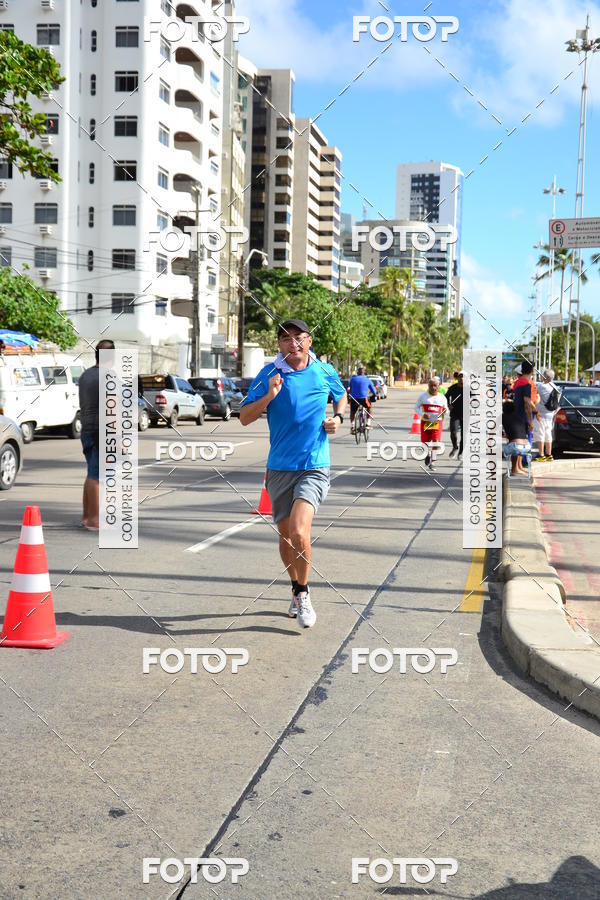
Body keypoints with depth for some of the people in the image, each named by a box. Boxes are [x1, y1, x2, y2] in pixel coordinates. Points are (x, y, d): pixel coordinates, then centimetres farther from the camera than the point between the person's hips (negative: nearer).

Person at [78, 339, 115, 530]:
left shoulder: (85, 375, 11)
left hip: (87, 430, 9)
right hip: (103, 432, -9)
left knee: (92, 474, 16)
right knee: (97, 476, -5)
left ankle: (86, 516, 21)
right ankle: (93, 519, -2)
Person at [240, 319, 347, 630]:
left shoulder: (326, 372, 3)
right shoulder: (269, 374, -1)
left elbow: (342, 395, 26)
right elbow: (244, 417, -4)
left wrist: (338, 417, 6)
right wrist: (269, 395, -18)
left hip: (314, 467, -2)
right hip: (279, 468, 2)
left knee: (298, 532, -20)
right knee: (285, 535, 12)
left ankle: (303, 593, 3)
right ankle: (297, 589, 38)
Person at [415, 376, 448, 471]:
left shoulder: (442, 397, 6)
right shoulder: (423, 396, 2)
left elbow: (446, 410, 17)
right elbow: (416, 407, 3)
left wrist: (445, 411, -8)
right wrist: (423, 414, -15)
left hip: (437, 422, 0)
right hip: (425, 422, 0)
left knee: (436, 442, -13)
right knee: (425, 442, 5)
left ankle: (431, 462, -3)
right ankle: (428, 455, 38)